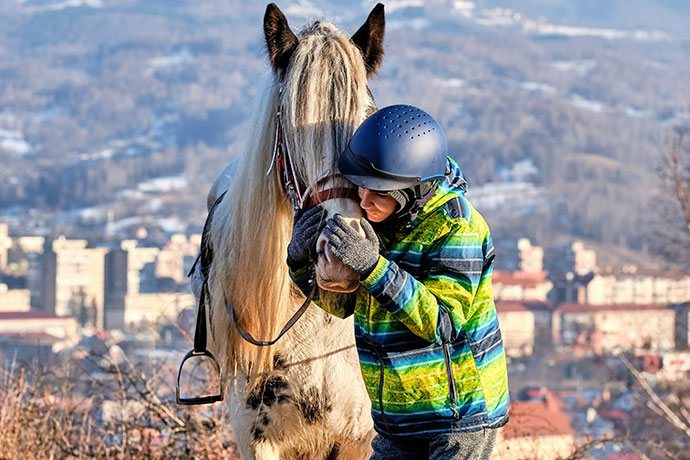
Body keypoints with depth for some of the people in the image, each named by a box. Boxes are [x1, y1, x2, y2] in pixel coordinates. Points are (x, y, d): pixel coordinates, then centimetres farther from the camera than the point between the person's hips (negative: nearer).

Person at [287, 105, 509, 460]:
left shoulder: (456, 227, -20)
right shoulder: (370, 219, 1)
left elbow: (441, 323, -27)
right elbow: (342, 303, 10)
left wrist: (373, 267, -35)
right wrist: (301, 260, -10)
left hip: (461, 412, -7)